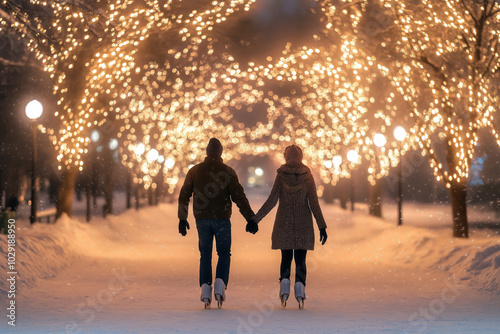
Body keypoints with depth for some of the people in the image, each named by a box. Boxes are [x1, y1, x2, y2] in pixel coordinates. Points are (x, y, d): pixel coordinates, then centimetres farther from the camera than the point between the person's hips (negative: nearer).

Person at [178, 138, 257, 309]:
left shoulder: (194, 171, 4)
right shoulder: (228, 171, -4)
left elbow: (184, 196, 6)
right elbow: (239, 196, -9)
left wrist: (182, 219, 13)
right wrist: (250, 218, -6)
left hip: (202, 219, 2)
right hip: (221, 218, -2)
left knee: (205, 254, 12)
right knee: (224, 253, 9)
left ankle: (205, 287, -2)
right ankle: (220, 283, -12)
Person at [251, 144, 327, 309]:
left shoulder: (281, 176, -3)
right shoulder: (308, 176, -2)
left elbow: (272, 200, -9)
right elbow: (314, 203, -5)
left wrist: (256, 218, -6)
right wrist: (322, 227, -3)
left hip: (284, 222, 0)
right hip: (303, 224, 0)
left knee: (286, 257, 12)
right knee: (300, 259, 6)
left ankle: (285, 283, -11)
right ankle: (300, 290, -12)